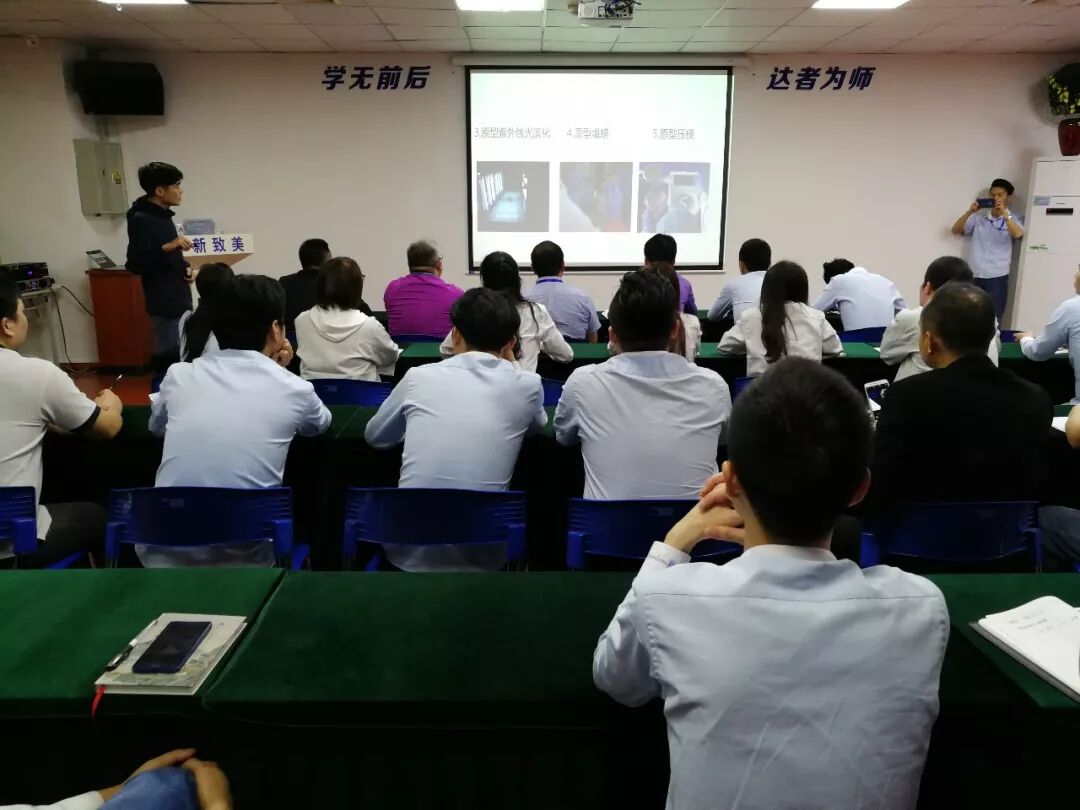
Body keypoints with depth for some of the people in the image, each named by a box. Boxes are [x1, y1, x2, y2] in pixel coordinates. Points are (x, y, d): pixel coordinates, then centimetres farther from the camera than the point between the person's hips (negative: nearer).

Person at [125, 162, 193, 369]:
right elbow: (135, 264, -22)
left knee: (180, 355, 14)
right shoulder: (141, 219, -14)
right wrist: (167, 247, -32)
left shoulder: (163, 215, 13)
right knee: (170, 357, -5)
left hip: (178, 298, 9)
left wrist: (184, 268, 4)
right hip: (165, 303, -9)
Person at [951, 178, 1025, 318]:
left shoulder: (1015, 219, 7)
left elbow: (1018, 234, -12)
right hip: (975, 276, 2)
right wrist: (969, 212, -5)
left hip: (997, 277, -2)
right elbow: (956, 230, 7)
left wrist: (1005, 214, -17)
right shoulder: (978, 218, 13)